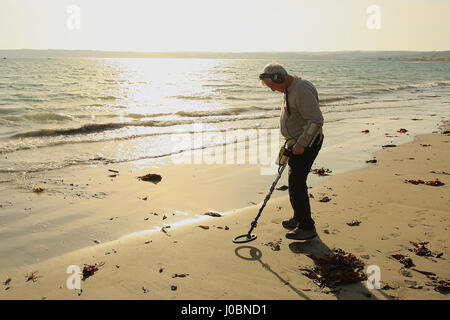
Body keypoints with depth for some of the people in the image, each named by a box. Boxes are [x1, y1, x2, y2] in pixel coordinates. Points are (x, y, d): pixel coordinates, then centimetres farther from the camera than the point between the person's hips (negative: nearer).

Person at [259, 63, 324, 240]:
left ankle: (307, 227, 1)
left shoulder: (302, 90, -23)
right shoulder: (290, 88, 11)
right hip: (297, 142, 10)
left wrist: (301, 144, -25)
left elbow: (316, 120, -26)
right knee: (296, 181, 18)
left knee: (296, 184, -8)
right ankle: (299, 219, 33)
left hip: (306, 143, -10)